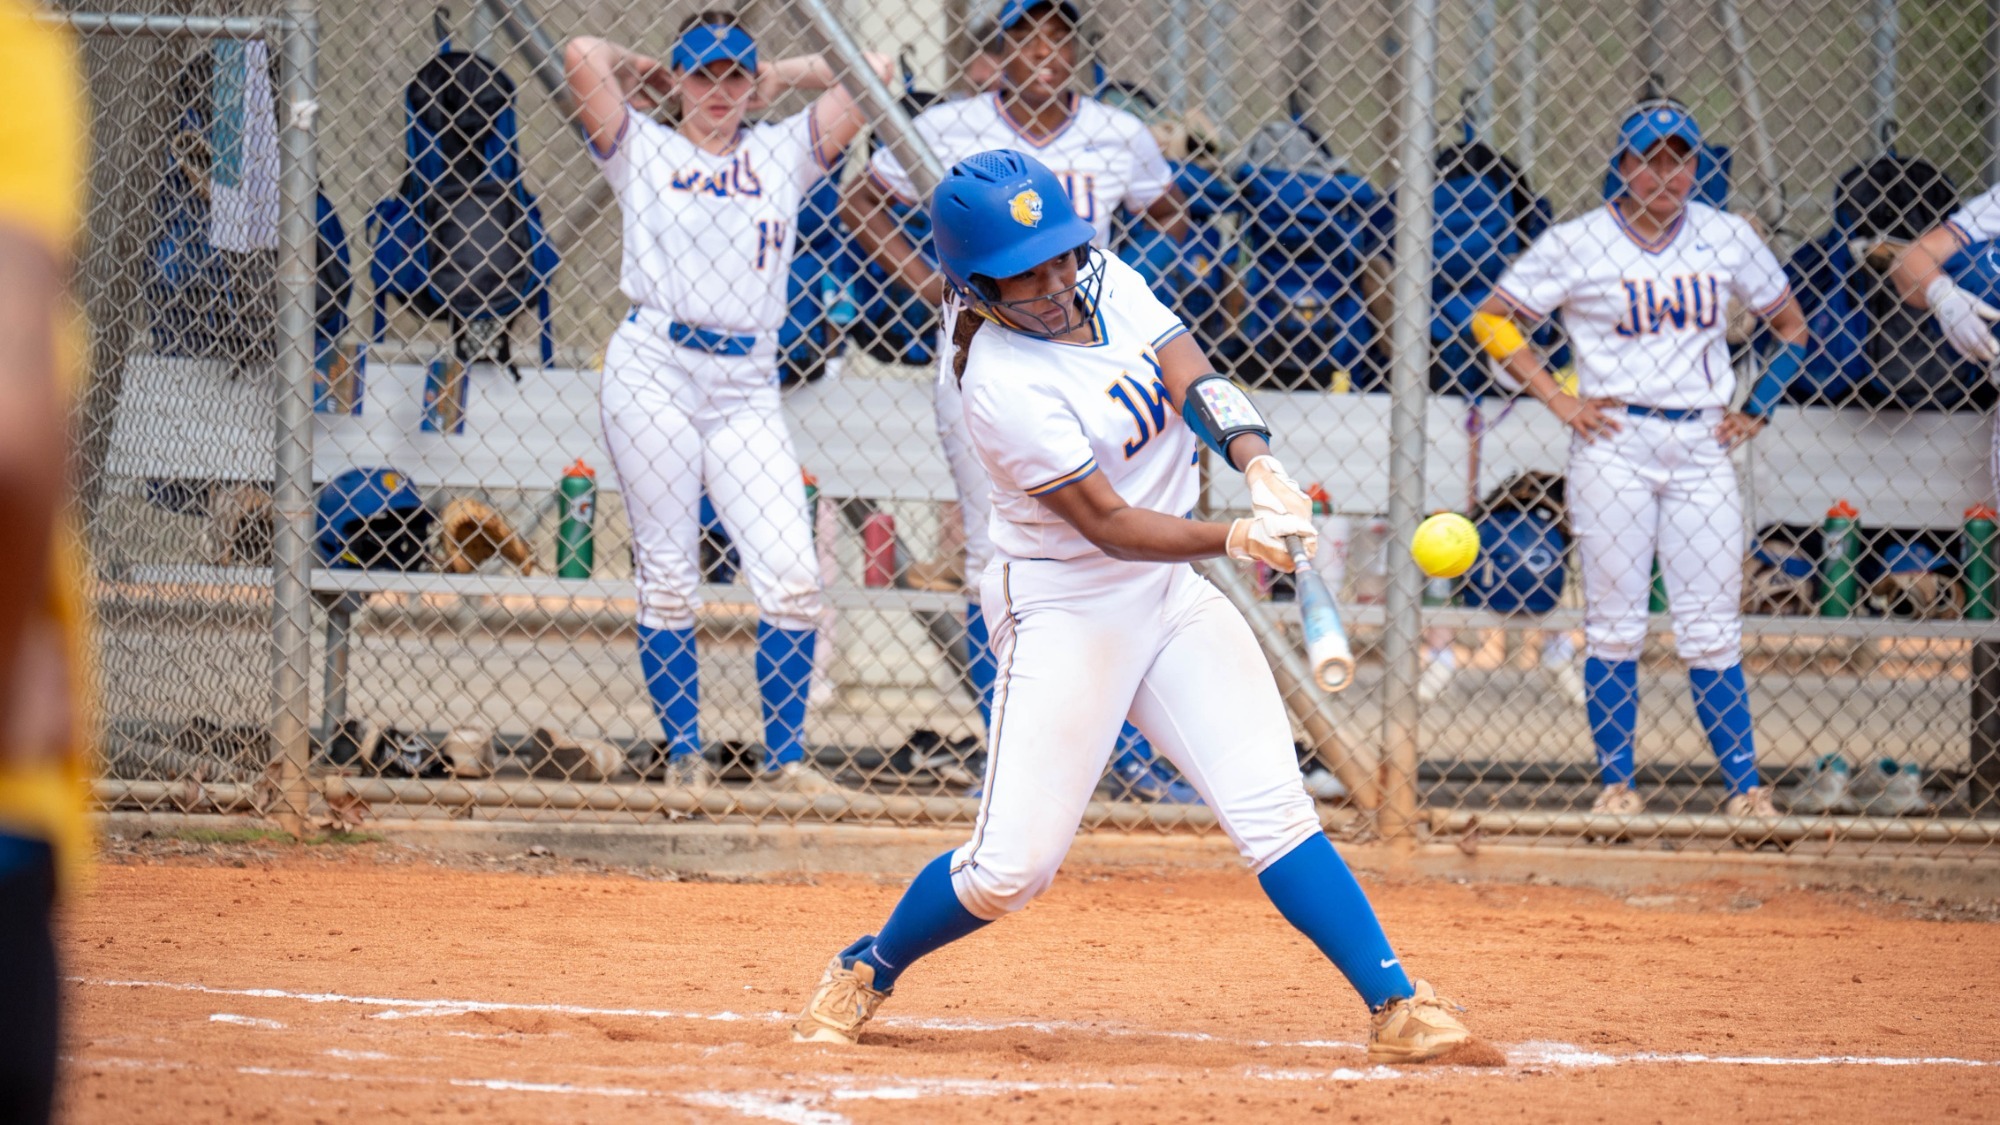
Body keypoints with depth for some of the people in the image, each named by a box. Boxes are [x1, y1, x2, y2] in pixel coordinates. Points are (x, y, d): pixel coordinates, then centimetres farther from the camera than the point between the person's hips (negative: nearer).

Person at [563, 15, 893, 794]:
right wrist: (659, 80, 14)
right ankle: (684, 751, 6)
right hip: (655, 372, -2)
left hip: (747, 386, 2)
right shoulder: (644, 150, 9)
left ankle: (785, 753, -1)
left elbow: (870, 72, 11)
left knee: (791, 576, -8)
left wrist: (780, 79, 19)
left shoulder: (783, 153, 16)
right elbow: (584, 56, -2)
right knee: (667, 575, -1)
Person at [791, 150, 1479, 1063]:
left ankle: (1397, 1005, -10)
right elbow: (1108, 523, -24)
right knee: (1012, 866, -6)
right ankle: (865, 972, 19)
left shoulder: (1105, 282, -1)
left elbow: (1195, 383, -12)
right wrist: (1234, 538, -37)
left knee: (1270, 806, -6)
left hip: (1171, 591, 6)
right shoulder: (1002, 382, -22)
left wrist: (1260, 470, -31)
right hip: (1064, 605, -6)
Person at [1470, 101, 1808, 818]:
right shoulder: (1578, 244, -1)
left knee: (1712, 630, 0)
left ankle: (1744, 785, 3)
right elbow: (1494, 321, 4)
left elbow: (1790, 328, 19)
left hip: (1702, 447, 2)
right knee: (1614, 626, 0)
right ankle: (1616, 781, 8)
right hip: (1613, 444, -2)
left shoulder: (1726, 238, 6)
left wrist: (1755, 411, 9)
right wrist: (1558, 400, -3)